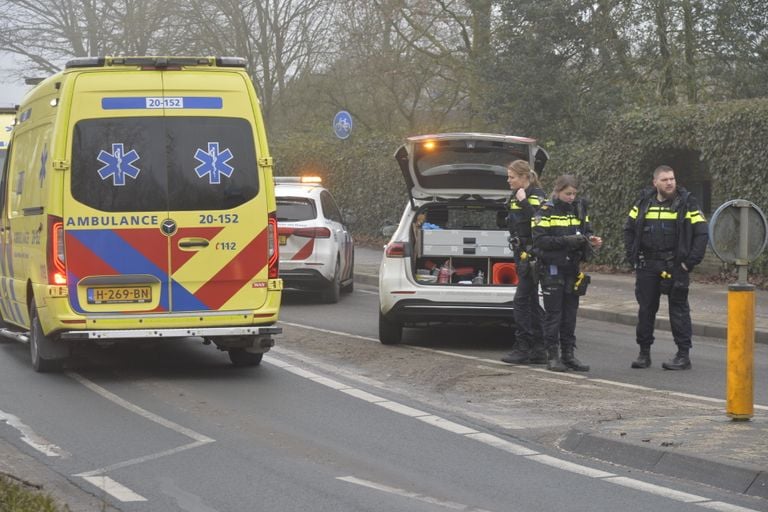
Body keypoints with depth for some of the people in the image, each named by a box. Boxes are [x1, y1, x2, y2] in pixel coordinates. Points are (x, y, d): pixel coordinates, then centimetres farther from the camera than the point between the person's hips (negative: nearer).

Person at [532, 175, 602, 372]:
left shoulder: (579, 210, 10)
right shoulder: (546, 212, -8)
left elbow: (586, 231, 16)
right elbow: (540, 240, -15)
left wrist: (590, 240, -7)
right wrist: (566, 240, -23)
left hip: (572, 269, 5)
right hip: (552, 269, -5)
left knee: (570, 314, 8)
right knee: (553, 314, -2)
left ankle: (568, 354, 13)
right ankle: (553, 357, 2)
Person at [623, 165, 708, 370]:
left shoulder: (686, 203, -3)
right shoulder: (644, 203, 7)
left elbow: (702, 233, -5)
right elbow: (629, 229, 16)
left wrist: (690, 261, -11)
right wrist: (633, 257, 7)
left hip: (675, 266, -4)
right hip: (647, 266, 4)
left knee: (678, 309, -1)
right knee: (646, 309, 7)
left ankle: (684, 355, 2)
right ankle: (644, 353, 16)